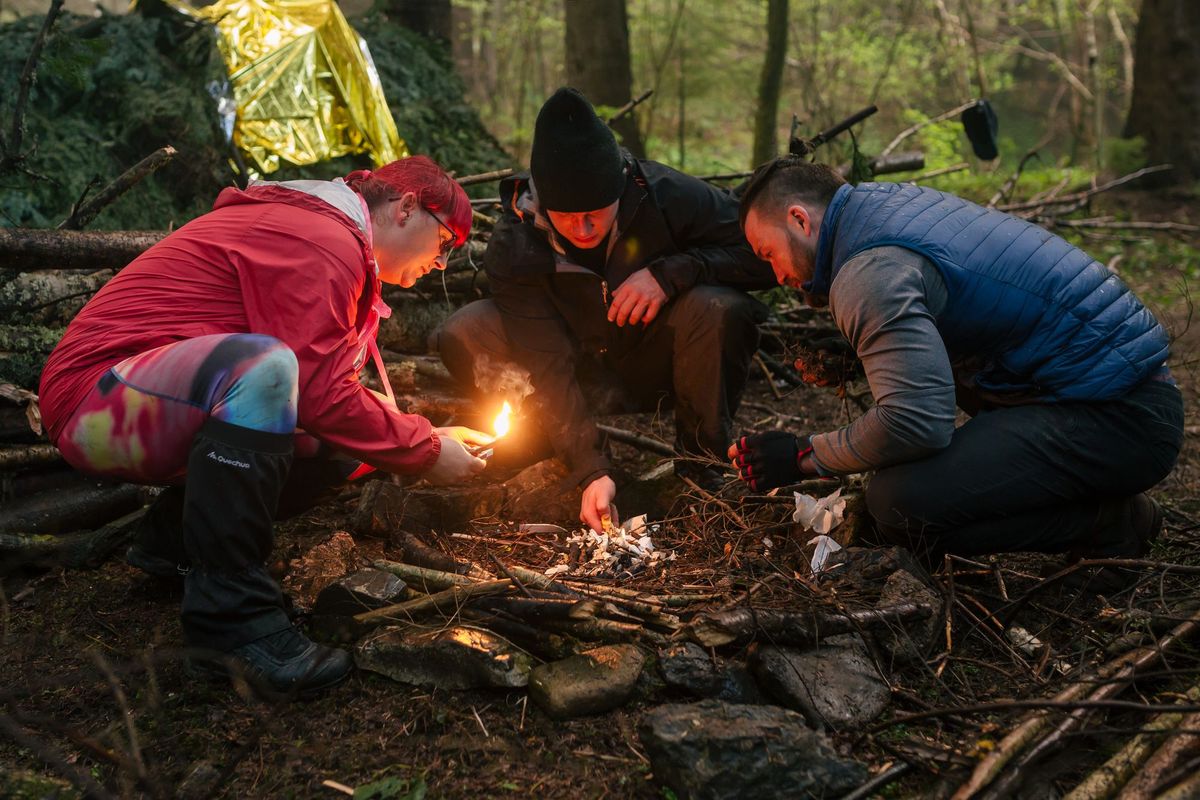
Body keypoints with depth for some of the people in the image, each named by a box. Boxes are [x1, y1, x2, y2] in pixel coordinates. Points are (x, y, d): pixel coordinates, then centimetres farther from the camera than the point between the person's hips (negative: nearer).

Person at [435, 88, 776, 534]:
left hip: (658, 365, 0)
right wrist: (591, 471, -31)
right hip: (587, 374, 1)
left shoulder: (666, 196, -24)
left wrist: (670, 272, -33)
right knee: (462, 337, -22)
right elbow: (549, 364, -23)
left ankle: (699, 463, -10)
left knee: (722, 311, -34)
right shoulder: (513, 248, -21)